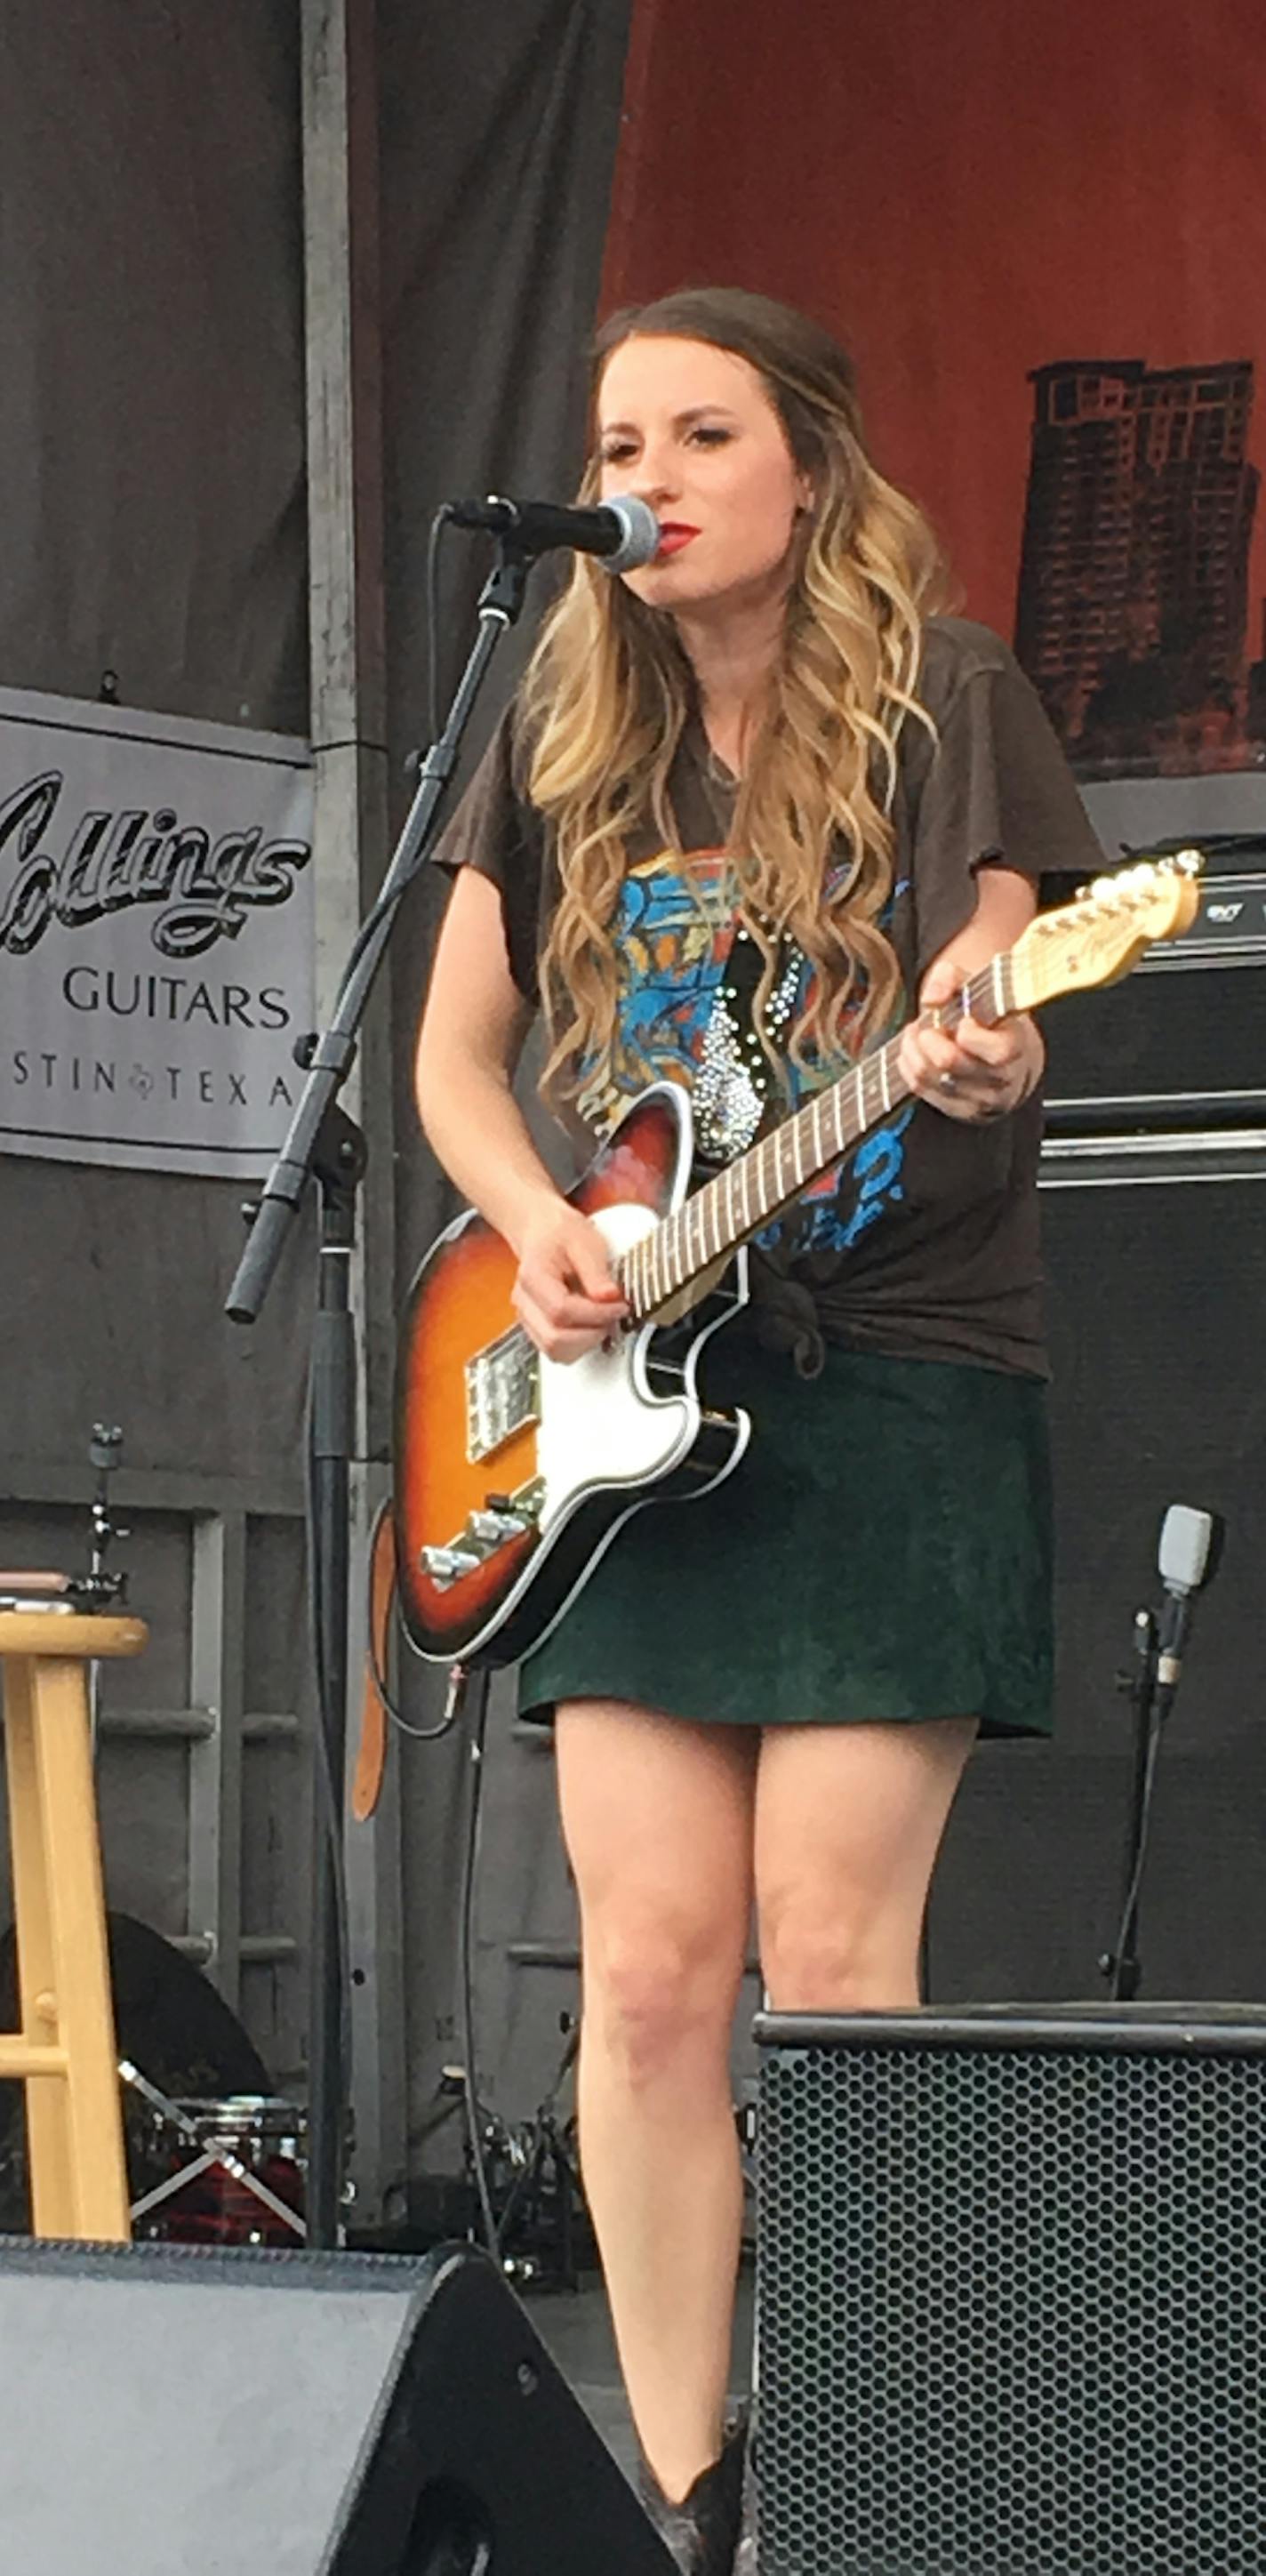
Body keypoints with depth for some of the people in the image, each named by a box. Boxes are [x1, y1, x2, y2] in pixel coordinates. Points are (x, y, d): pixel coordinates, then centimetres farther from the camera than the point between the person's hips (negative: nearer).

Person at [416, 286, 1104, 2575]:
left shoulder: (939, 696, -3)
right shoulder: (565, 735, 9)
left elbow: (997, 1023, -4)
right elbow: (455, 1055, 14)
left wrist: (984, 1053, -27)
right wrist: (535, 1234, -5)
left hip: (898, 1379, -4)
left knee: (828, 1948, -8)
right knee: (648, 1960, 0)